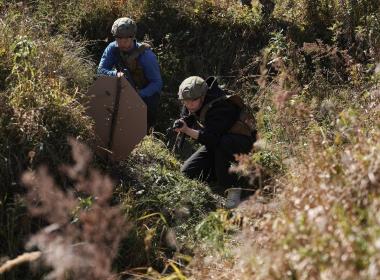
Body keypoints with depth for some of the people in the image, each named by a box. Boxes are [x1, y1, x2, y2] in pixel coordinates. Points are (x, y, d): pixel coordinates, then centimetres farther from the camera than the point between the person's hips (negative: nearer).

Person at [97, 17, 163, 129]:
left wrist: (140, 94, -41)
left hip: (146, 93, -6)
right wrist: (116, 73, -39)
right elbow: (101, 70, -17)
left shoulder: (146, 55, -25)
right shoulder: (112, 48, -13)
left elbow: (157, 83, -24)